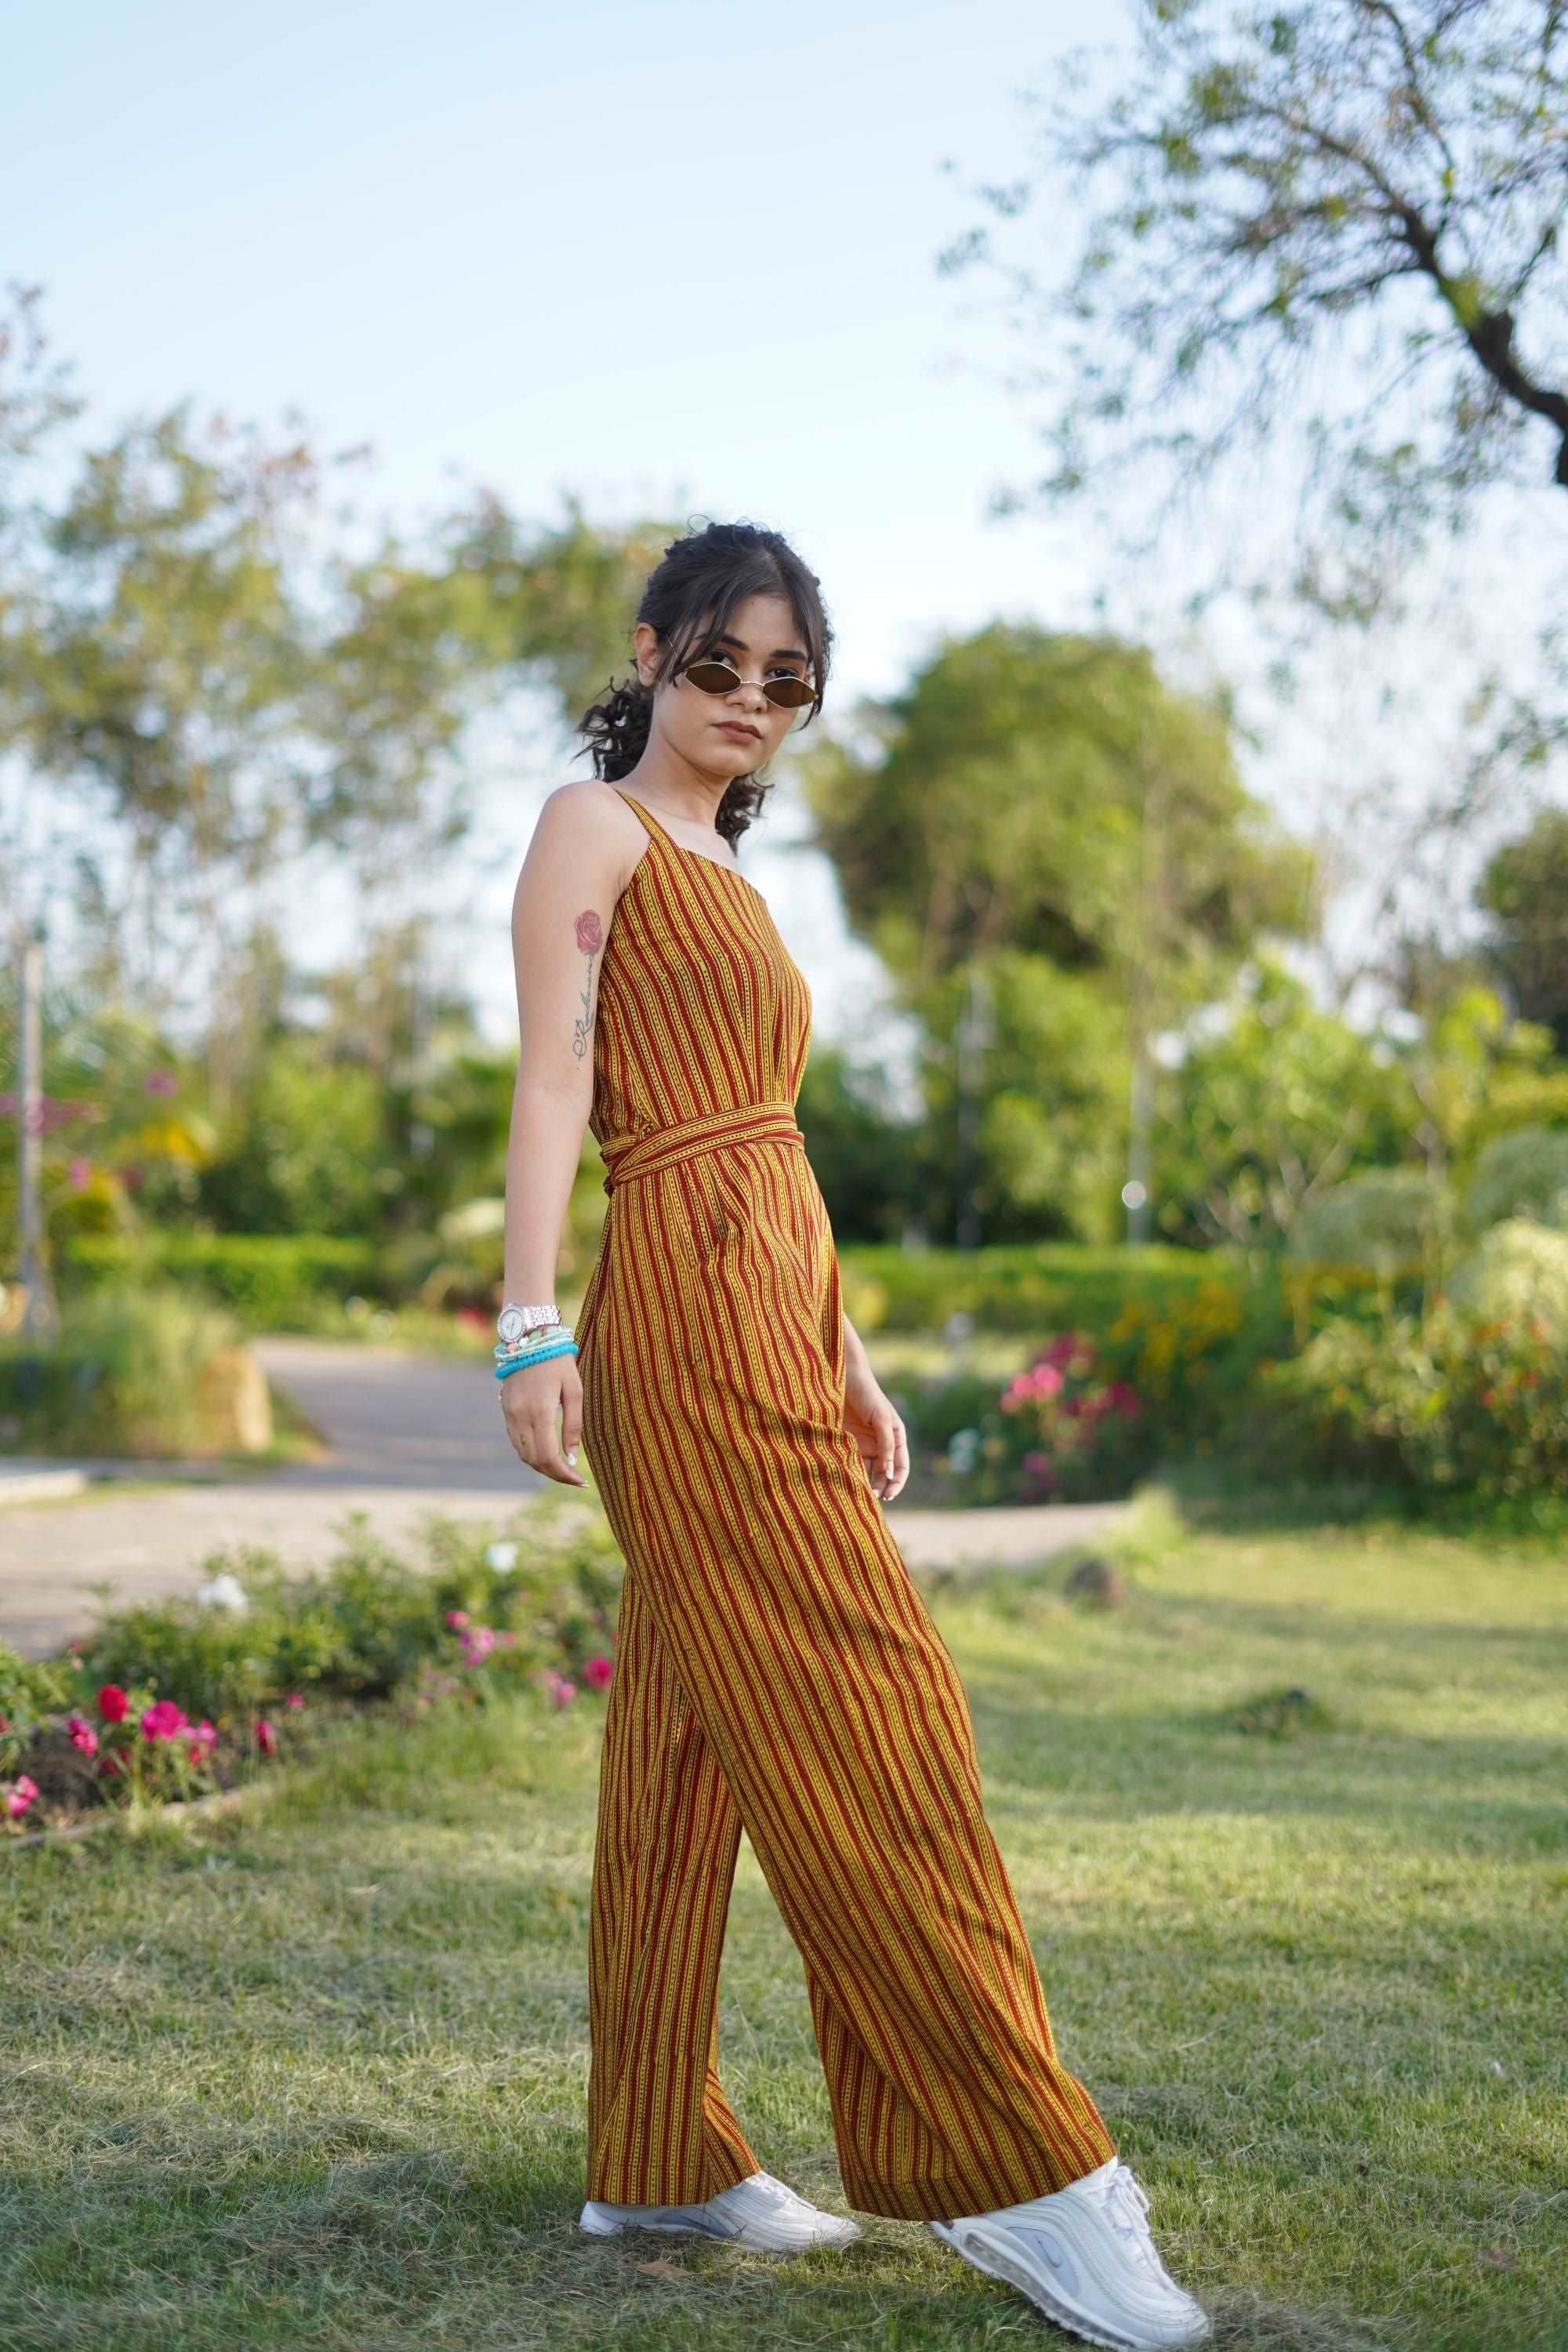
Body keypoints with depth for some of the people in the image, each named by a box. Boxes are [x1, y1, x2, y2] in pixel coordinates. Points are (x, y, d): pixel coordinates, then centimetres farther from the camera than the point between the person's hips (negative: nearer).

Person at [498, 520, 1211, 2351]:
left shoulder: (723, 873, 25)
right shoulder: (596, 825, 1)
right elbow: (552, 1078, -10)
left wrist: (848, 1365, 20)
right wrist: (532, 1327, -18)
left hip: (769, 1330, 9)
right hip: (687, 1319, -9)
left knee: (691, 1736, 9)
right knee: (861, 1721, -10)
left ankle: (656, 2167, 16)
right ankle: (1018, 2169, -6)